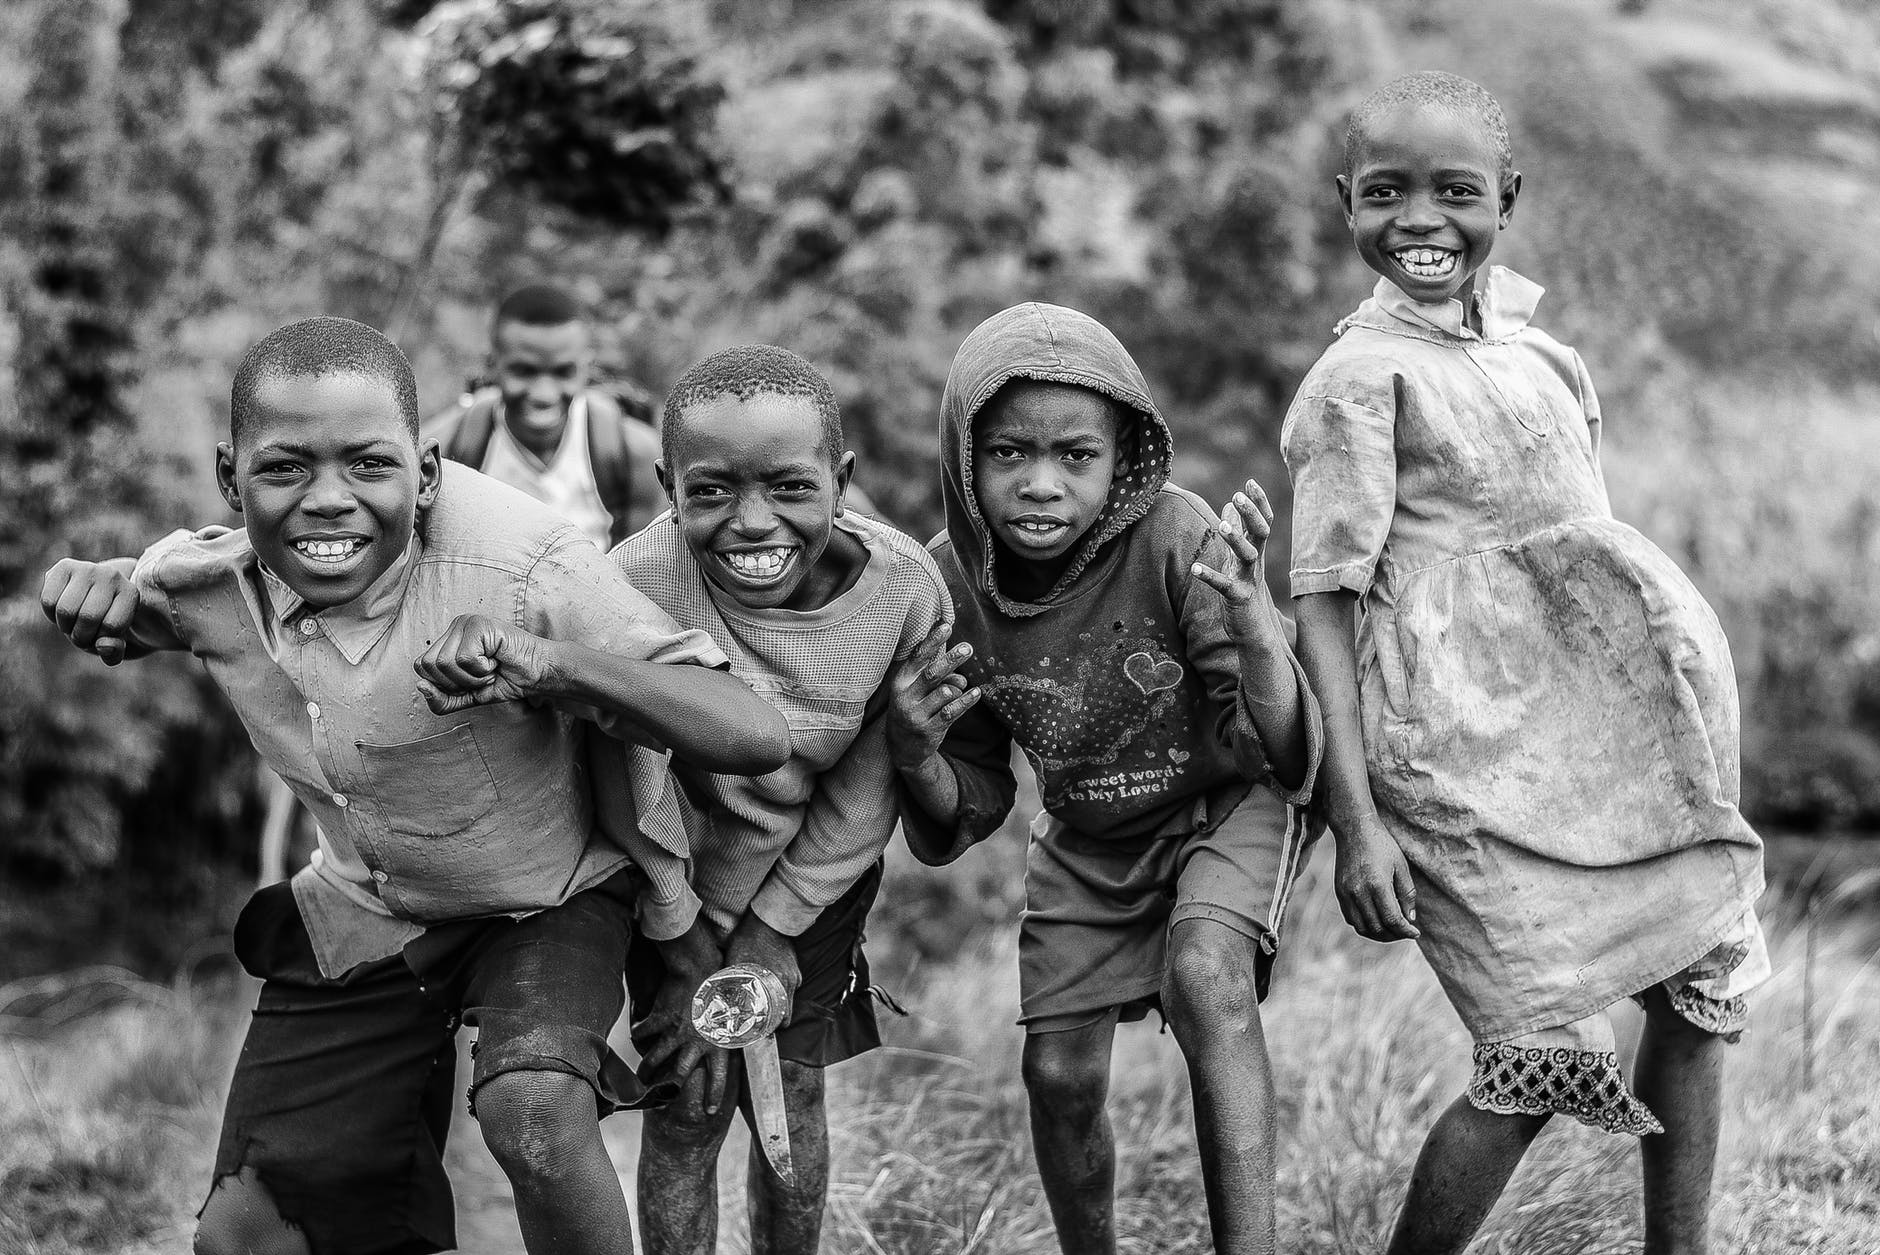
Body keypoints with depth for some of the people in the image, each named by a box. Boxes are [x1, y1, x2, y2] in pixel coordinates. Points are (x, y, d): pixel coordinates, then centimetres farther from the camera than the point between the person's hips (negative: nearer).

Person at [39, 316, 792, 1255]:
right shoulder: (210, 585, -20)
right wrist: (89, 582, -21)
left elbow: (754, 739, -37)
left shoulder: (523, 566, -32)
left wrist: (546, 664, -53)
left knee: (532, 1110, -34)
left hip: (549, 897, -4)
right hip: (361, 918, 4)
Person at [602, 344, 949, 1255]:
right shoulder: (636, 586, -32)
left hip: (816, 871, 2)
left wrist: (769, 935, -11)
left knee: (793, 1087, 8)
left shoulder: (905, 589, -25)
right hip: (682, 873, -2)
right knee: (687, 1109, 0)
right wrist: (691, 952, -11)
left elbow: (861, 801, -11)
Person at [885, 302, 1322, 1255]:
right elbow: (973, 807, -5)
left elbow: (1284, 744, -30)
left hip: (1225, 801, -4)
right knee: (1059, 1079, 1)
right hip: (1085, 841, 4)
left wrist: (1247, 612, -48)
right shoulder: (948, 586, -18)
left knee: (1207, 976, -31)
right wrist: (917, 755, -28)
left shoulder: (1174, 540, -28)